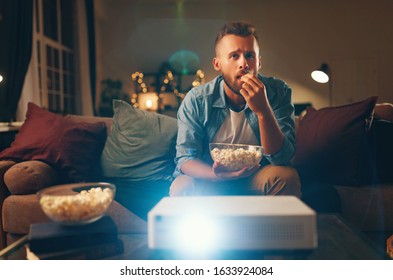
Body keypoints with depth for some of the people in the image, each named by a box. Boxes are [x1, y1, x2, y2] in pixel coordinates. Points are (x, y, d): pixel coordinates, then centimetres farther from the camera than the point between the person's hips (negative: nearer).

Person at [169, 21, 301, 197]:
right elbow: (185, 158, -11)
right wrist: (215, 174, -34)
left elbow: (282, 158, -20)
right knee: (181, 187, -30)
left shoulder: (278, 92, -13)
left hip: (255, 179, 0)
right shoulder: (196, 100, -13)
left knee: (286, 176, -30)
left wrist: (263, 111, -37)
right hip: (210, 182, 0)